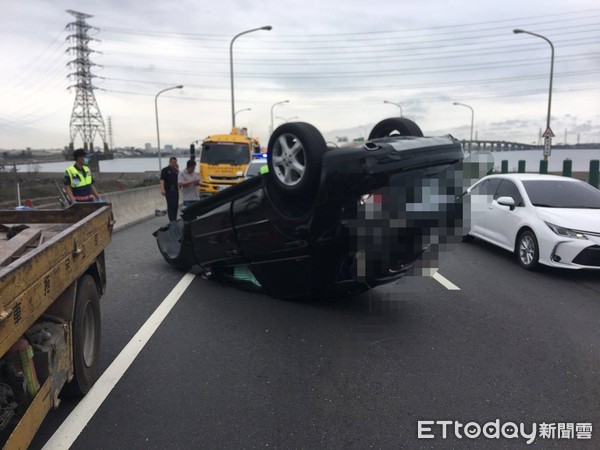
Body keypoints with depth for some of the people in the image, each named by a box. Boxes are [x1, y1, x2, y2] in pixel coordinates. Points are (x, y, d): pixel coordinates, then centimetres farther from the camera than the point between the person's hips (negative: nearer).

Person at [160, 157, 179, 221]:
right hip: (169, 190, -6)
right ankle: (172, 220, -10)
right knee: (170, 206, -9)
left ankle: (174, 219, 14)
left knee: (175, 205, 6)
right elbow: (162, 180, -11)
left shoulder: (176, 170, 15)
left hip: (176, 190, 6)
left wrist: (178, 169, -2)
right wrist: (162, 189, -23)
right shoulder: (165, 170, -2)